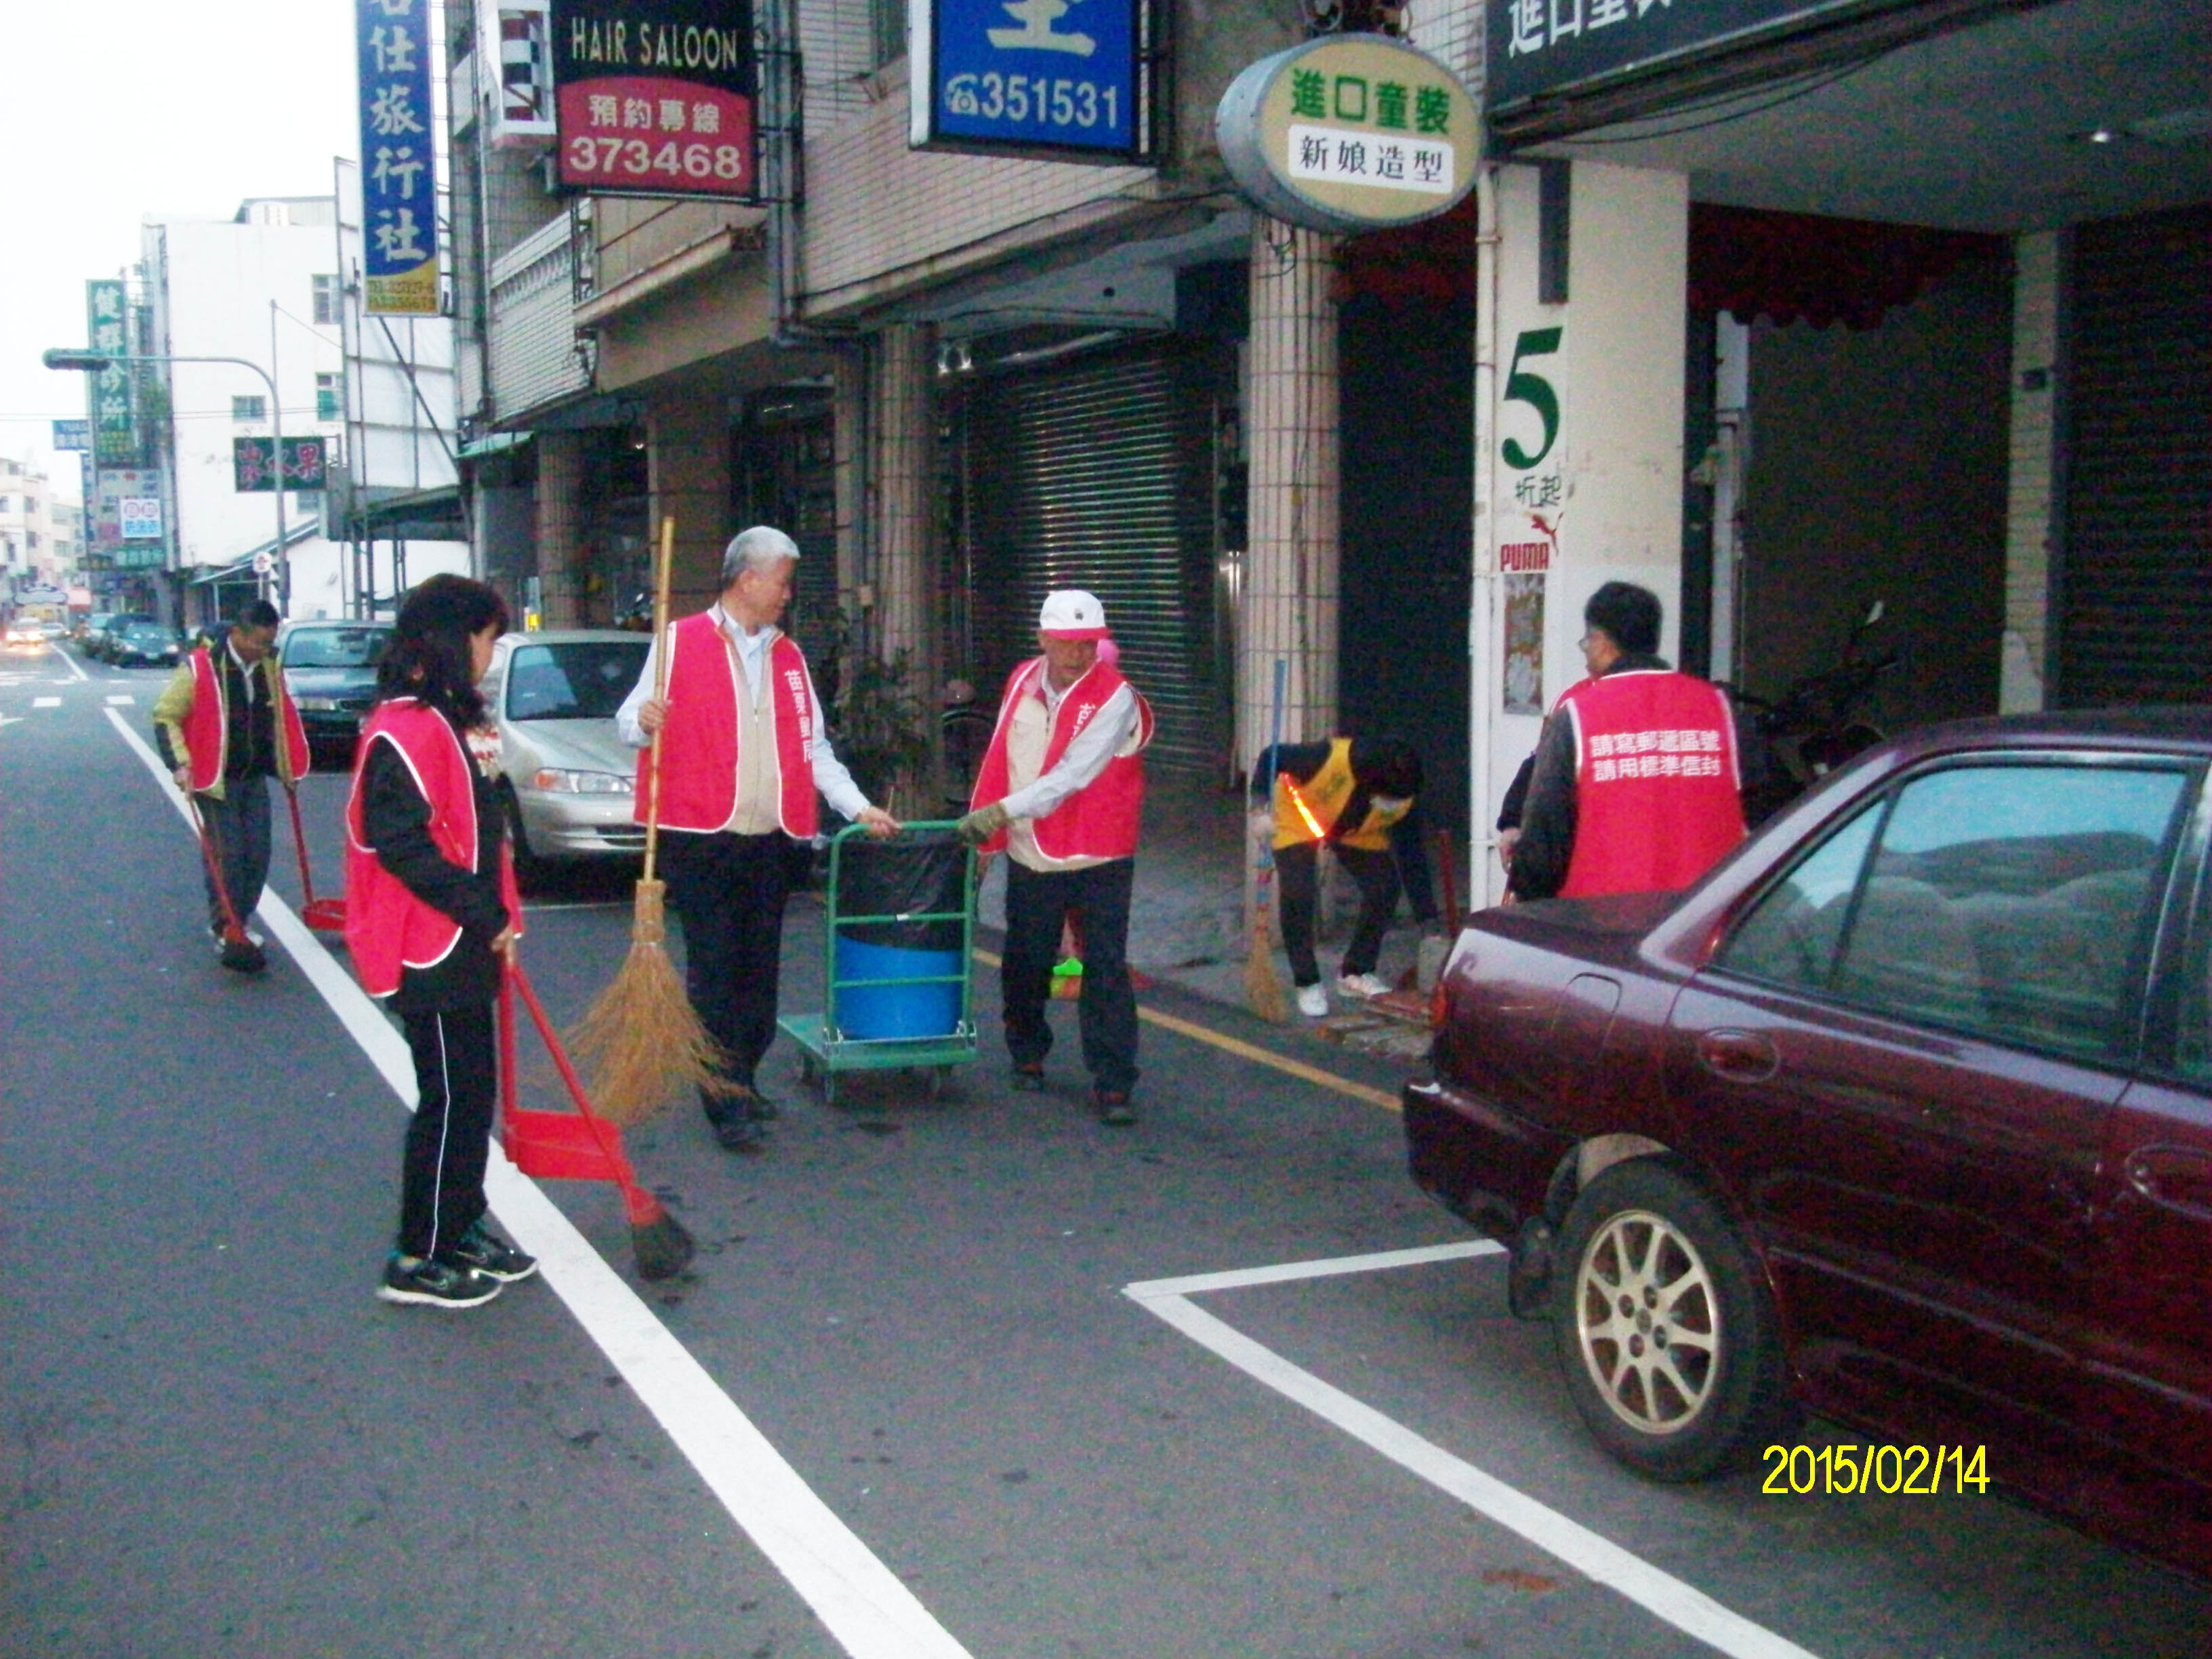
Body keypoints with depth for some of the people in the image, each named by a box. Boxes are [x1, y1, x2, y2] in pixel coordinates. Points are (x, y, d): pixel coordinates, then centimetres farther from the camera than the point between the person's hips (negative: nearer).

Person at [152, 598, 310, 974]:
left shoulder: (271, 667, 3)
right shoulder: (200, 667, -15)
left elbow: (283, 716, 19)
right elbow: (166, 715, -9)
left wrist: (290, 765, 17)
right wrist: (180, 763, -17)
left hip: (255, 778, 6)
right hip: (215, 779, -6)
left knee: (257, 854, 7)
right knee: (226, 855, -7)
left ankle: (237, 924, 22)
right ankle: (226, 932, 1)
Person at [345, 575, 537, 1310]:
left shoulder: (452, 720, 14)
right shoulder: (405, 730, -18)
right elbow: (399, 843, -25)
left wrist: (500, 915, 11)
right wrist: (486, 915, -18)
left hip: (465, 947, 10)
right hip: (430, 953, -10)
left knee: (472, 1092, 16)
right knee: (451, 1099, -2)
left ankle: (462, 1231, 28)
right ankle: (418, 1259, 10)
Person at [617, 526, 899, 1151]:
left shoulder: (788, 656, 16)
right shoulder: (681, 643, 0)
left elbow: (813, 748, 19)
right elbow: (629, 721, -2)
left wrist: (859, 807, 10)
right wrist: (642, 720, -25)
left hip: (770, 842, 5)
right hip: (701, 841, -5)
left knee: (760, 971, 10)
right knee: (715, 972, -3)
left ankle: (741, 1083, 25)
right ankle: (727, 1107, 1)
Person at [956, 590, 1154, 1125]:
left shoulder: (1114, 698, -14)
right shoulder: (1022, 682, 4)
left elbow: (1072, 775, -22)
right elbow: (999, 758, 12)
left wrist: (1002, 810, -26)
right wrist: (981, 823, 11)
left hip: (1097, 859, -5)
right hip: (1031, 856, 5)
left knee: (1106, 972, -7)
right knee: (1024, 967, 15)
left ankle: (1113, 1085, -1)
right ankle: (1027, 1055, 37)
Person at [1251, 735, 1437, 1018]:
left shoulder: (1401, 799, -28)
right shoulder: (1330, 758, -42)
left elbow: (1412, 857, -20)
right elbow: (1271, 758, -28)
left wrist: (1428, 919, -20)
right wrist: (1263, 808, -39)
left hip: (1358, 832, 4)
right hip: (1298, 822, -4)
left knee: (1386, 887, -11)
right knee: (1298, 895, -19)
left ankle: (1355, 973, 7)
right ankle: (1307, 984, -2)